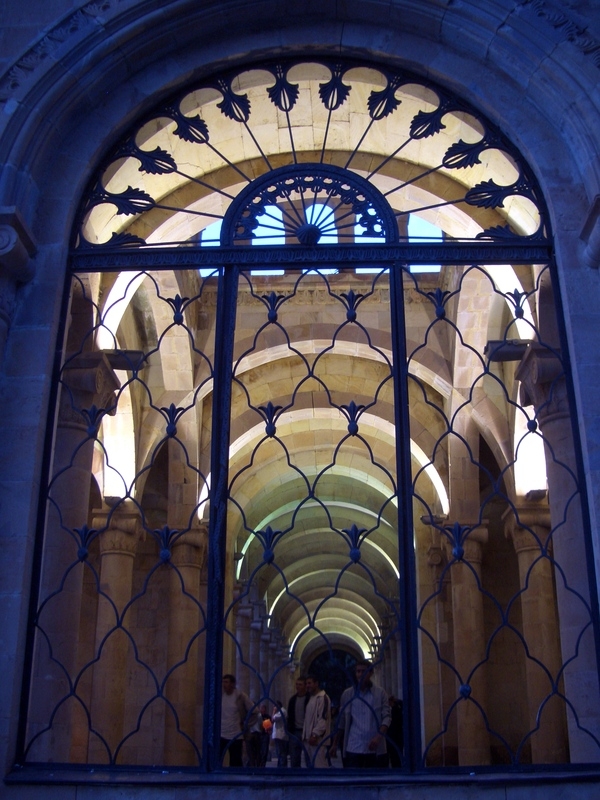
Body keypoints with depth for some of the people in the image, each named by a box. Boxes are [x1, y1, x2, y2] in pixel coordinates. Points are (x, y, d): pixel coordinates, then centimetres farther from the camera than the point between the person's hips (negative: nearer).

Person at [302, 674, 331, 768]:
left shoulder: (322, 698, -10)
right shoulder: (311, 698, 19)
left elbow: (323, 718, -18)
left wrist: (315, 735, -22)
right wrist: (305, 735, 16)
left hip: (318, 739, -9)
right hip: (309, 738, 10)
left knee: (319, 764, -12)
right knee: (311, 764, 11)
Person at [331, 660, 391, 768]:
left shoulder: (380, 693, 3)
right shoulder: (347, 694, 7)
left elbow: (387, 717, -3)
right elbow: (341, 722, 12)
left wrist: (379, 737, -18)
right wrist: (335, 744, 10)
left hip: (374, 748, 0)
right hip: (353, 748, 1)